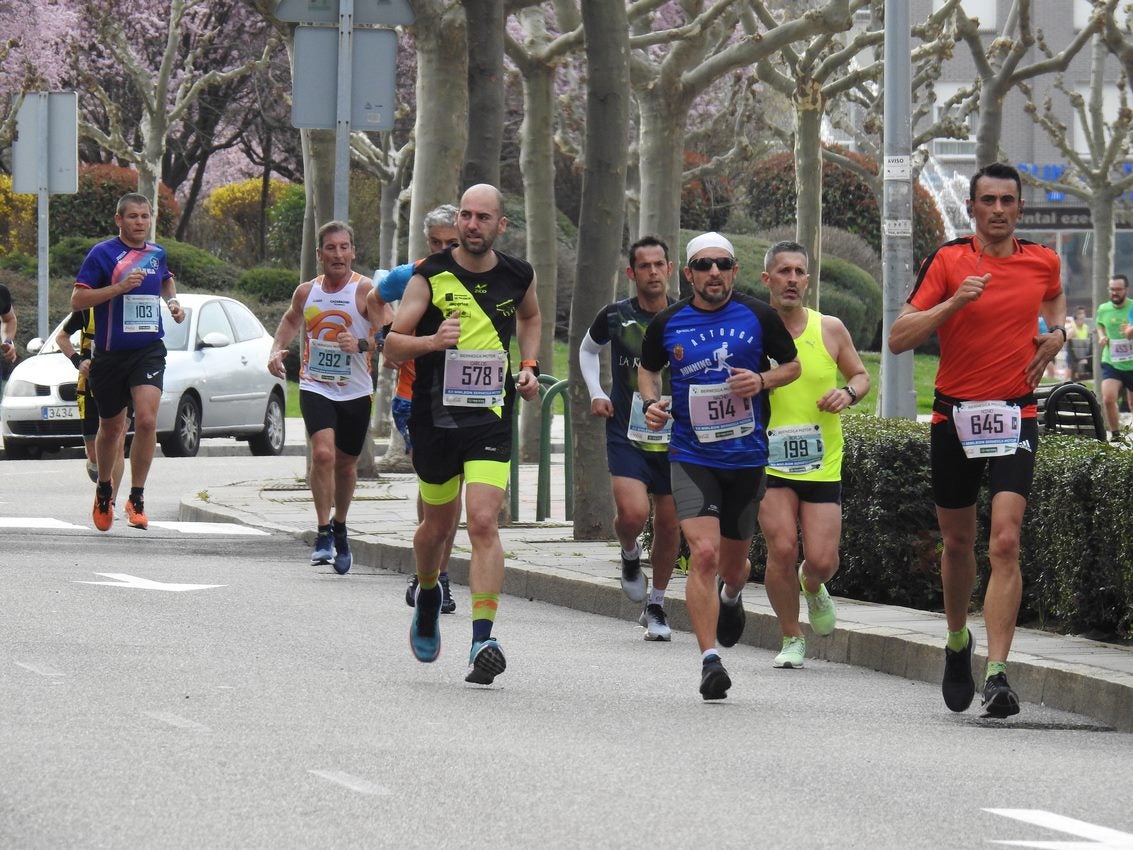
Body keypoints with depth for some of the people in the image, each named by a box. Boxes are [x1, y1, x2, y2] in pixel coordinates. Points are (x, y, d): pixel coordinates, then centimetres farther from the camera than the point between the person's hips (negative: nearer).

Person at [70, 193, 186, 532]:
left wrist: (173, 301, 13)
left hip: (149, 350, 2)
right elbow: (77, 300, -11)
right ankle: (104, 491, 37)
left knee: (147, 420, -18)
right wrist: (120, 287, -20)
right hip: (110, 353, -2)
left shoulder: (157, 253, 9)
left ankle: (137, 498, -8)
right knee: (111, 428, 13)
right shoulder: (102, 254, -6)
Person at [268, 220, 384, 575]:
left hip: (355, 391, -1)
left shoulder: (365, 290, -8)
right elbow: (291, 320, 27)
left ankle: (339, 529, 36)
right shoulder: (306, 292, 5)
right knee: (323, 453, -21)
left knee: (346, 464, 13)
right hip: (315, 386, 1)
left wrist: (361, 344, -32)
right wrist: (276, 350, 10)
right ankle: (323, 533, -14)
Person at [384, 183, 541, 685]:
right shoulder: (430, 277, -5)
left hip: (490, 418, 0)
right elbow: (392, 345, -4)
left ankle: (483, 641, -20)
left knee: (483, 522, -15)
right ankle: (427, 594, 48)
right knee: (439, 523, 15)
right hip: (434, 415, 0)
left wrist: (528, 367, 13)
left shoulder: (517, 277, 3)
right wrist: (431, 342, -24)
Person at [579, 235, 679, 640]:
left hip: (674, 437, 1)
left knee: (669, 525, 5)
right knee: (632, 513, -20)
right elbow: (587, 349, 19)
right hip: (626, 434, -1)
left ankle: (656, 606, 23)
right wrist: (595, 393, 5)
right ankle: (629, 554, 15)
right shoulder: (615, 316, -2)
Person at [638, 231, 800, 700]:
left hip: (747, 455, 1)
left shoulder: (759, 316, -3)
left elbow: (792, 365, 9)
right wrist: (651, 402, -3)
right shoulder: (668, 323, -1)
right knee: (704, 553, -18)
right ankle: (709, 659, -16)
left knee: (734, 558, 14)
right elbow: (648, 368, 17)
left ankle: (731, 596, 53)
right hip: (691, 455, -1)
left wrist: (762, 381, -11)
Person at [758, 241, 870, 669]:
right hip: (768, 461, -1)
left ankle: (813, 587, 35)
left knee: (822, 560, -5)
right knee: (782, 549, -16)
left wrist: (848, 393, -9)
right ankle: (791, 639, 5)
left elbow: (860, 375, 13)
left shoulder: (830, 330, 1)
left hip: (822, 462, 1)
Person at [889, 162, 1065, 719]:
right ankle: (957, 642, 40)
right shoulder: (948, 261, -5)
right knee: (958, 543, 13)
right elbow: (898, 339, -11)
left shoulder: (1042, 262, 4)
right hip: (954, 416, 0)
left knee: (1005, 543, -15)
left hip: (1015, 417, 0)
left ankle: (997, 673, -19)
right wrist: (954, 302, -23)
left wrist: (1056, 333, 8)